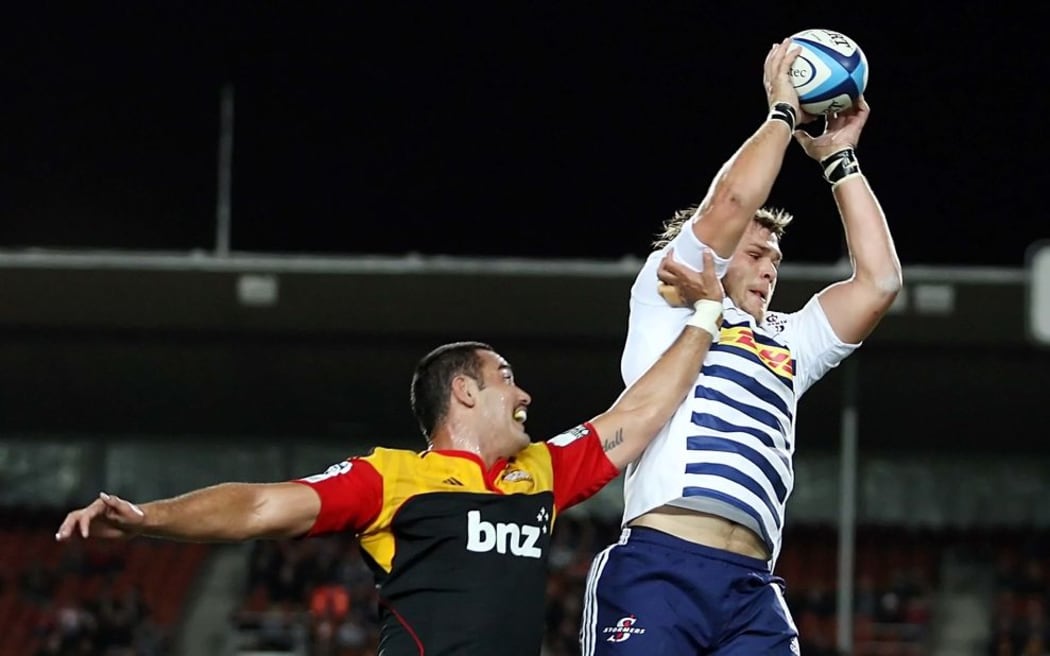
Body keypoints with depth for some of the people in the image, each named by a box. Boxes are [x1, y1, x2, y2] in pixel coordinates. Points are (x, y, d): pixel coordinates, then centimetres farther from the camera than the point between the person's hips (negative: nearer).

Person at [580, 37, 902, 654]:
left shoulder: (787, 344, 32)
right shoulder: (668, 305, 16)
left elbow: (879, 280, 25)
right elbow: (731, 204, 3)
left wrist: (838, 158, 29)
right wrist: (783, 111, 17)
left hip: (751, 587, 6)